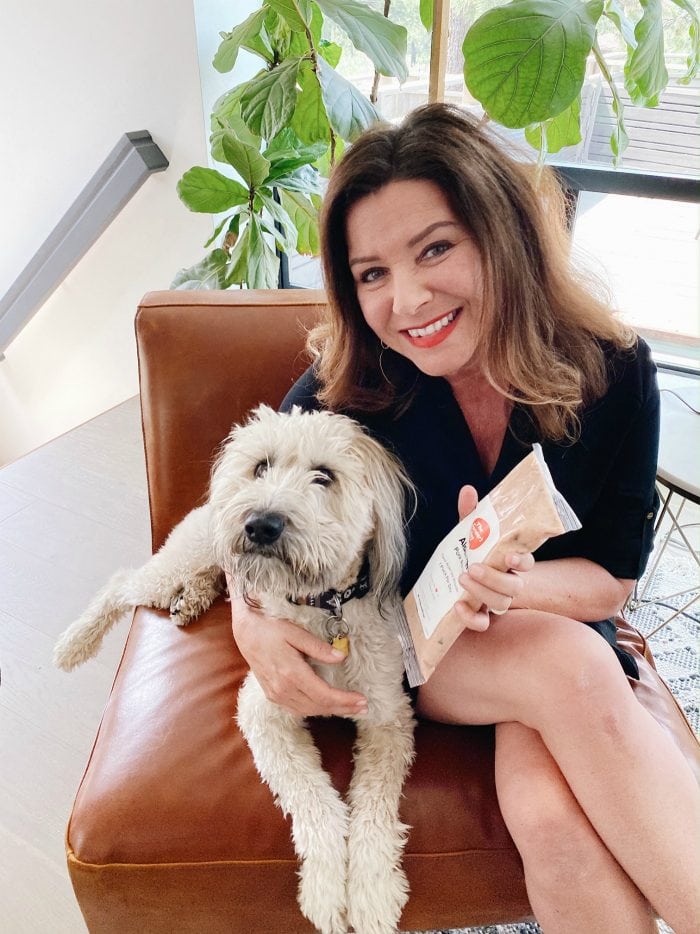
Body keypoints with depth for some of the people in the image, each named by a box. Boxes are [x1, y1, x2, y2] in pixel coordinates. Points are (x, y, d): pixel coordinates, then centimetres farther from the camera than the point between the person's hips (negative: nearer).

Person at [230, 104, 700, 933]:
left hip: (554, 629, 1)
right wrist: (251, 619, -23)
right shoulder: (348, 385, -17)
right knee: (570, 669, -33)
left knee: (554, 812, -33)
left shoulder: (612, 372, -15)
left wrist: (516, 585, -30)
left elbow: (613, 577, -7)